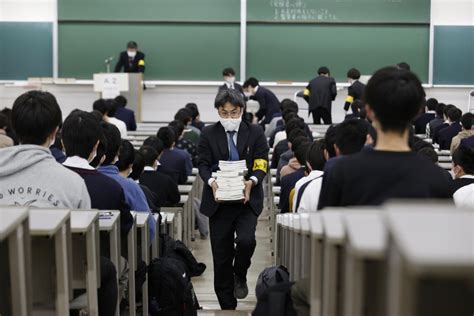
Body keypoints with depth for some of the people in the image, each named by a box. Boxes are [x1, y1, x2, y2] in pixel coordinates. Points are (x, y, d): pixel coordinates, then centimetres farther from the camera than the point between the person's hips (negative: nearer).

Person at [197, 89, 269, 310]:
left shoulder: (255, 133, 4)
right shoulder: (208, 134, 4)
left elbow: (261, 164, -1)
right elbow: (203, 164, 1)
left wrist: (252, 181, -20)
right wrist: (211, 181, -20)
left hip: (247, 199, -1)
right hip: (219, 201, 1)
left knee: (246, 240, -24)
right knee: (221, 255, 4)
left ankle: (240, 276, 9)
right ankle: (227, 306, 19)